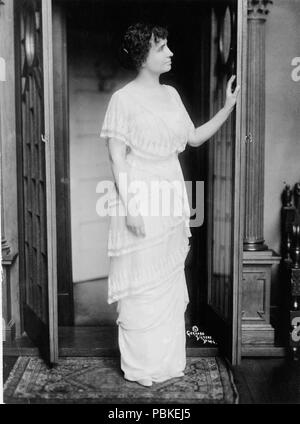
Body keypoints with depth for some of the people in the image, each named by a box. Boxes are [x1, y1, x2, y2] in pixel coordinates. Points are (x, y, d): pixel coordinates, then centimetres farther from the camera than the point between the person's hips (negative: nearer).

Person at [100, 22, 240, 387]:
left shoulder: (171, 94, 11)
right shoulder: (124, 98, -9)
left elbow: (194, 138, 16)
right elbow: (117, 157, -12)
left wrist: (228, 107, 9)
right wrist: (129, 205, -18)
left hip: (171, 199, 7)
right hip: (140, 201, -7)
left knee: (171, 280, 13)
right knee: (140, 282, 2)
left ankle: (168, 359, 29)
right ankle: (140, 366, 19)